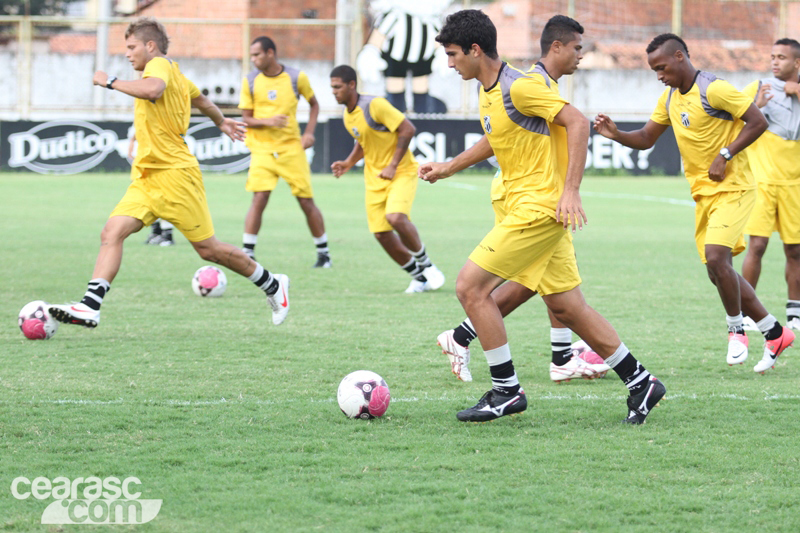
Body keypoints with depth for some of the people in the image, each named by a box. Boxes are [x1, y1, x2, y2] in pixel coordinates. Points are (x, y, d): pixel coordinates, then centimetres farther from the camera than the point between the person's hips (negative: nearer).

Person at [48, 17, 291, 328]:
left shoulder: (160, 65, -11)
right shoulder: (174, 72, 17)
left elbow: (153, 88, -37)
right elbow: (199, 98, 36)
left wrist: (111, 82, -24)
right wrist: (221, 121, 55)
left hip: (174, 174, -9)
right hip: (147, 178, 9)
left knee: (208, 249, 1)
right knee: (112, 232, -10)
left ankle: (272, 285, 20)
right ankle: (90, 308, -20)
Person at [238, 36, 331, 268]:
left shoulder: (296, 77, -3)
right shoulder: (250, 81, -1)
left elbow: (314, 104, 12)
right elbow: (246, 118, 1)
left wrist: (309, 132, -1)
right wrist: (267, 122, -19)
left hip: (292, 147, 0)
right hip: (262, 149, 0)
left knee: (307, 201, 3)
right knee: (259, 199, -15)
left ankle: (323, 253, 17)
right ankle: (248, 254, -11)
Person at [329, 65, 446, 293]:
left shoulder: (375, 105, -19)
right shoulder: (348, 116, 6)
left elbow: (408, 129, -19)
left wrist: (393, 165, -20)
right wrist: (348, 163, 6)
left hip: (402, 172, -8)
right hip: (374, 178, 8)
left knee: (395, 217, -30)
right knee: (381, 234, -2)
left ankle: (425, 264, -7)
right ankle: (418, 276, 17)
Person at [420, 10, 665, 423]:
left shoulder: (518, 87, -17)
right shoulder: (487, 93, 13)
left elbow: (578, 124, -20)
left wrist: (570, 190, -23)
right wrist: (449, 168, 31)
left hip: (541, 206, -10)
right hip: (526, 206, 10)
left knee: (470, 286, -10)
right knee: (565, 307, 10)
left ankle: (506, 391, -4)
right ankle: (640, 382, 16)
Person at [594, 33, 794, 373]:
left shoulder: (713, 90, -16)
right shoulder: (670, 98, 9)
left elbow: (758, 122, -16)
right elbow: (646, 138, 15)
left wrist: (724, 156, -21)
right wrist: (616, 134, -4)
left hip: (733, 189, -9)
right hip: (703, 193, 9)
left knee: (716, 258, -24)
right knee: (718, 270, 8)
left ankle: (736, 330, -4)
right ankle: (774, 333, 20)